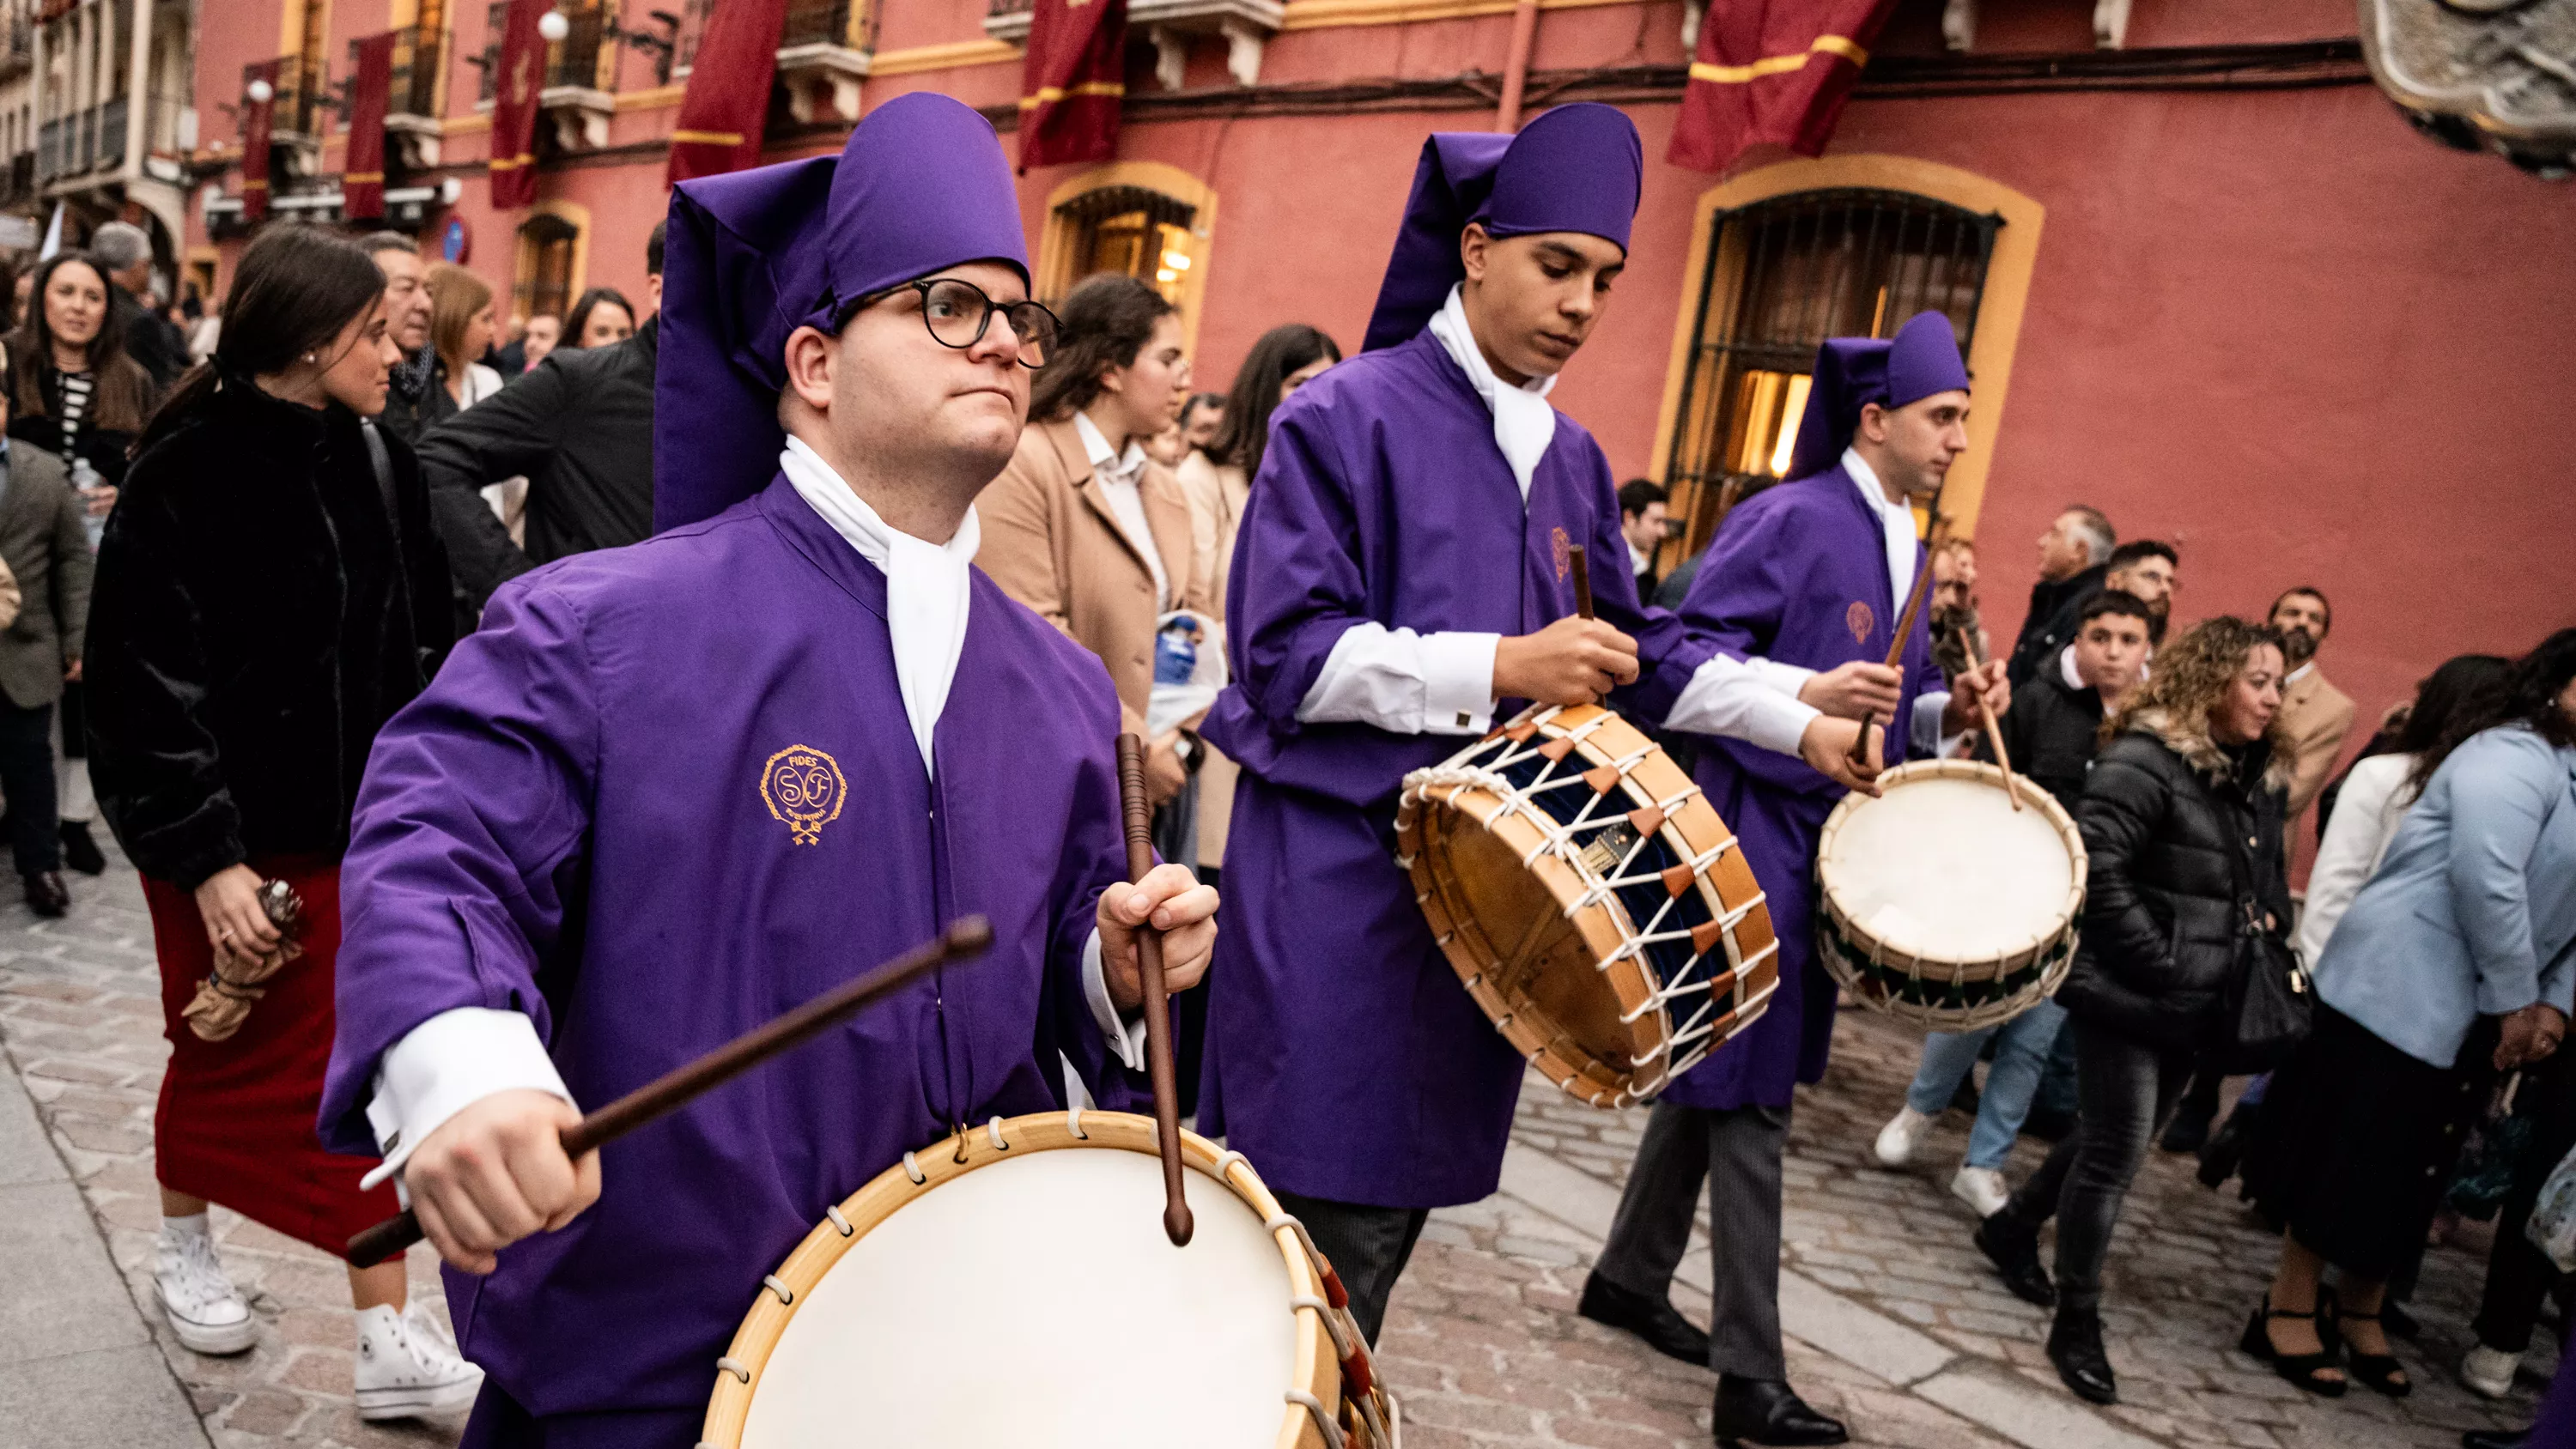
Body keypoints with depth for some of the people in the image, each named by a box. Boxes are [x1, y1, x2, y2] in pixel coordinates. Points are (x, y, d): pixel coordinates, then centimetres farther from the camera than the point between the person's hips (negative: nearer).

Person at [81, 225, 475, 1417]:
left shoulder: (381, 470, 3)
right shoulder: (187, 476, -13)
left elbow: (420, 655, 8)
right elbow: (146, 681, -14)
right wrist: (205, 854, -17)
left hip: (361, 828, 4)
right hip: (233, 835, -4)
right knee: (225, 1052, 14)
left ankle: (388, 1341, 11)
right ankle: (183, 1252, 42)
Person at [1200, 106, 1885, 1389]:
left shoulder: (1571, 461, 14)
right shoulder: (1347, 416, -8)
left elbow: (1629, 641, 22)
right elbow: (1282, 654, -14)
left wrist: (1800, 725, 12)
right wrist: (1498, 671, -20)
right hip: (1342, 884, -6)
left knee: (1401, 1202, 13)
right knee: (1338, 1223, -5)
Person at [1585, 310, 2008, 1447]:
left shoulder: (1903, 545, 15)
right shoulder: (1792, 519, -12)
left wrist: (1945, 714, 1)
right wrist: (1804, 695, -28)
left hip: (1828, 849, 9)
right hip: (1759, 836, -9)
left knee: (1721, 1076, 17)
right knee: (1747, 1095, -4)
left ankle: (1631, 1278, 33)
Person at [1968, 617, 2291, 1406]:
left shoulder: (2260, 778, 11)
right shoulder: (2146, 759, -15)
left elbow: (2269, 884, 21)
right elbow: (2098, 867, -22)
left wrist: (2271, 937, 3)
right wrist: (2160, 964, -21)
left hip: (2195, 1007, 8)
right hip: (2126, 996, -8)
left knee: (2114, 1142, 18)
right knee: (2115, 1152, -2)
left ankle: (2012, 1227, 40)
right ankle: (2077, 1323, 11)